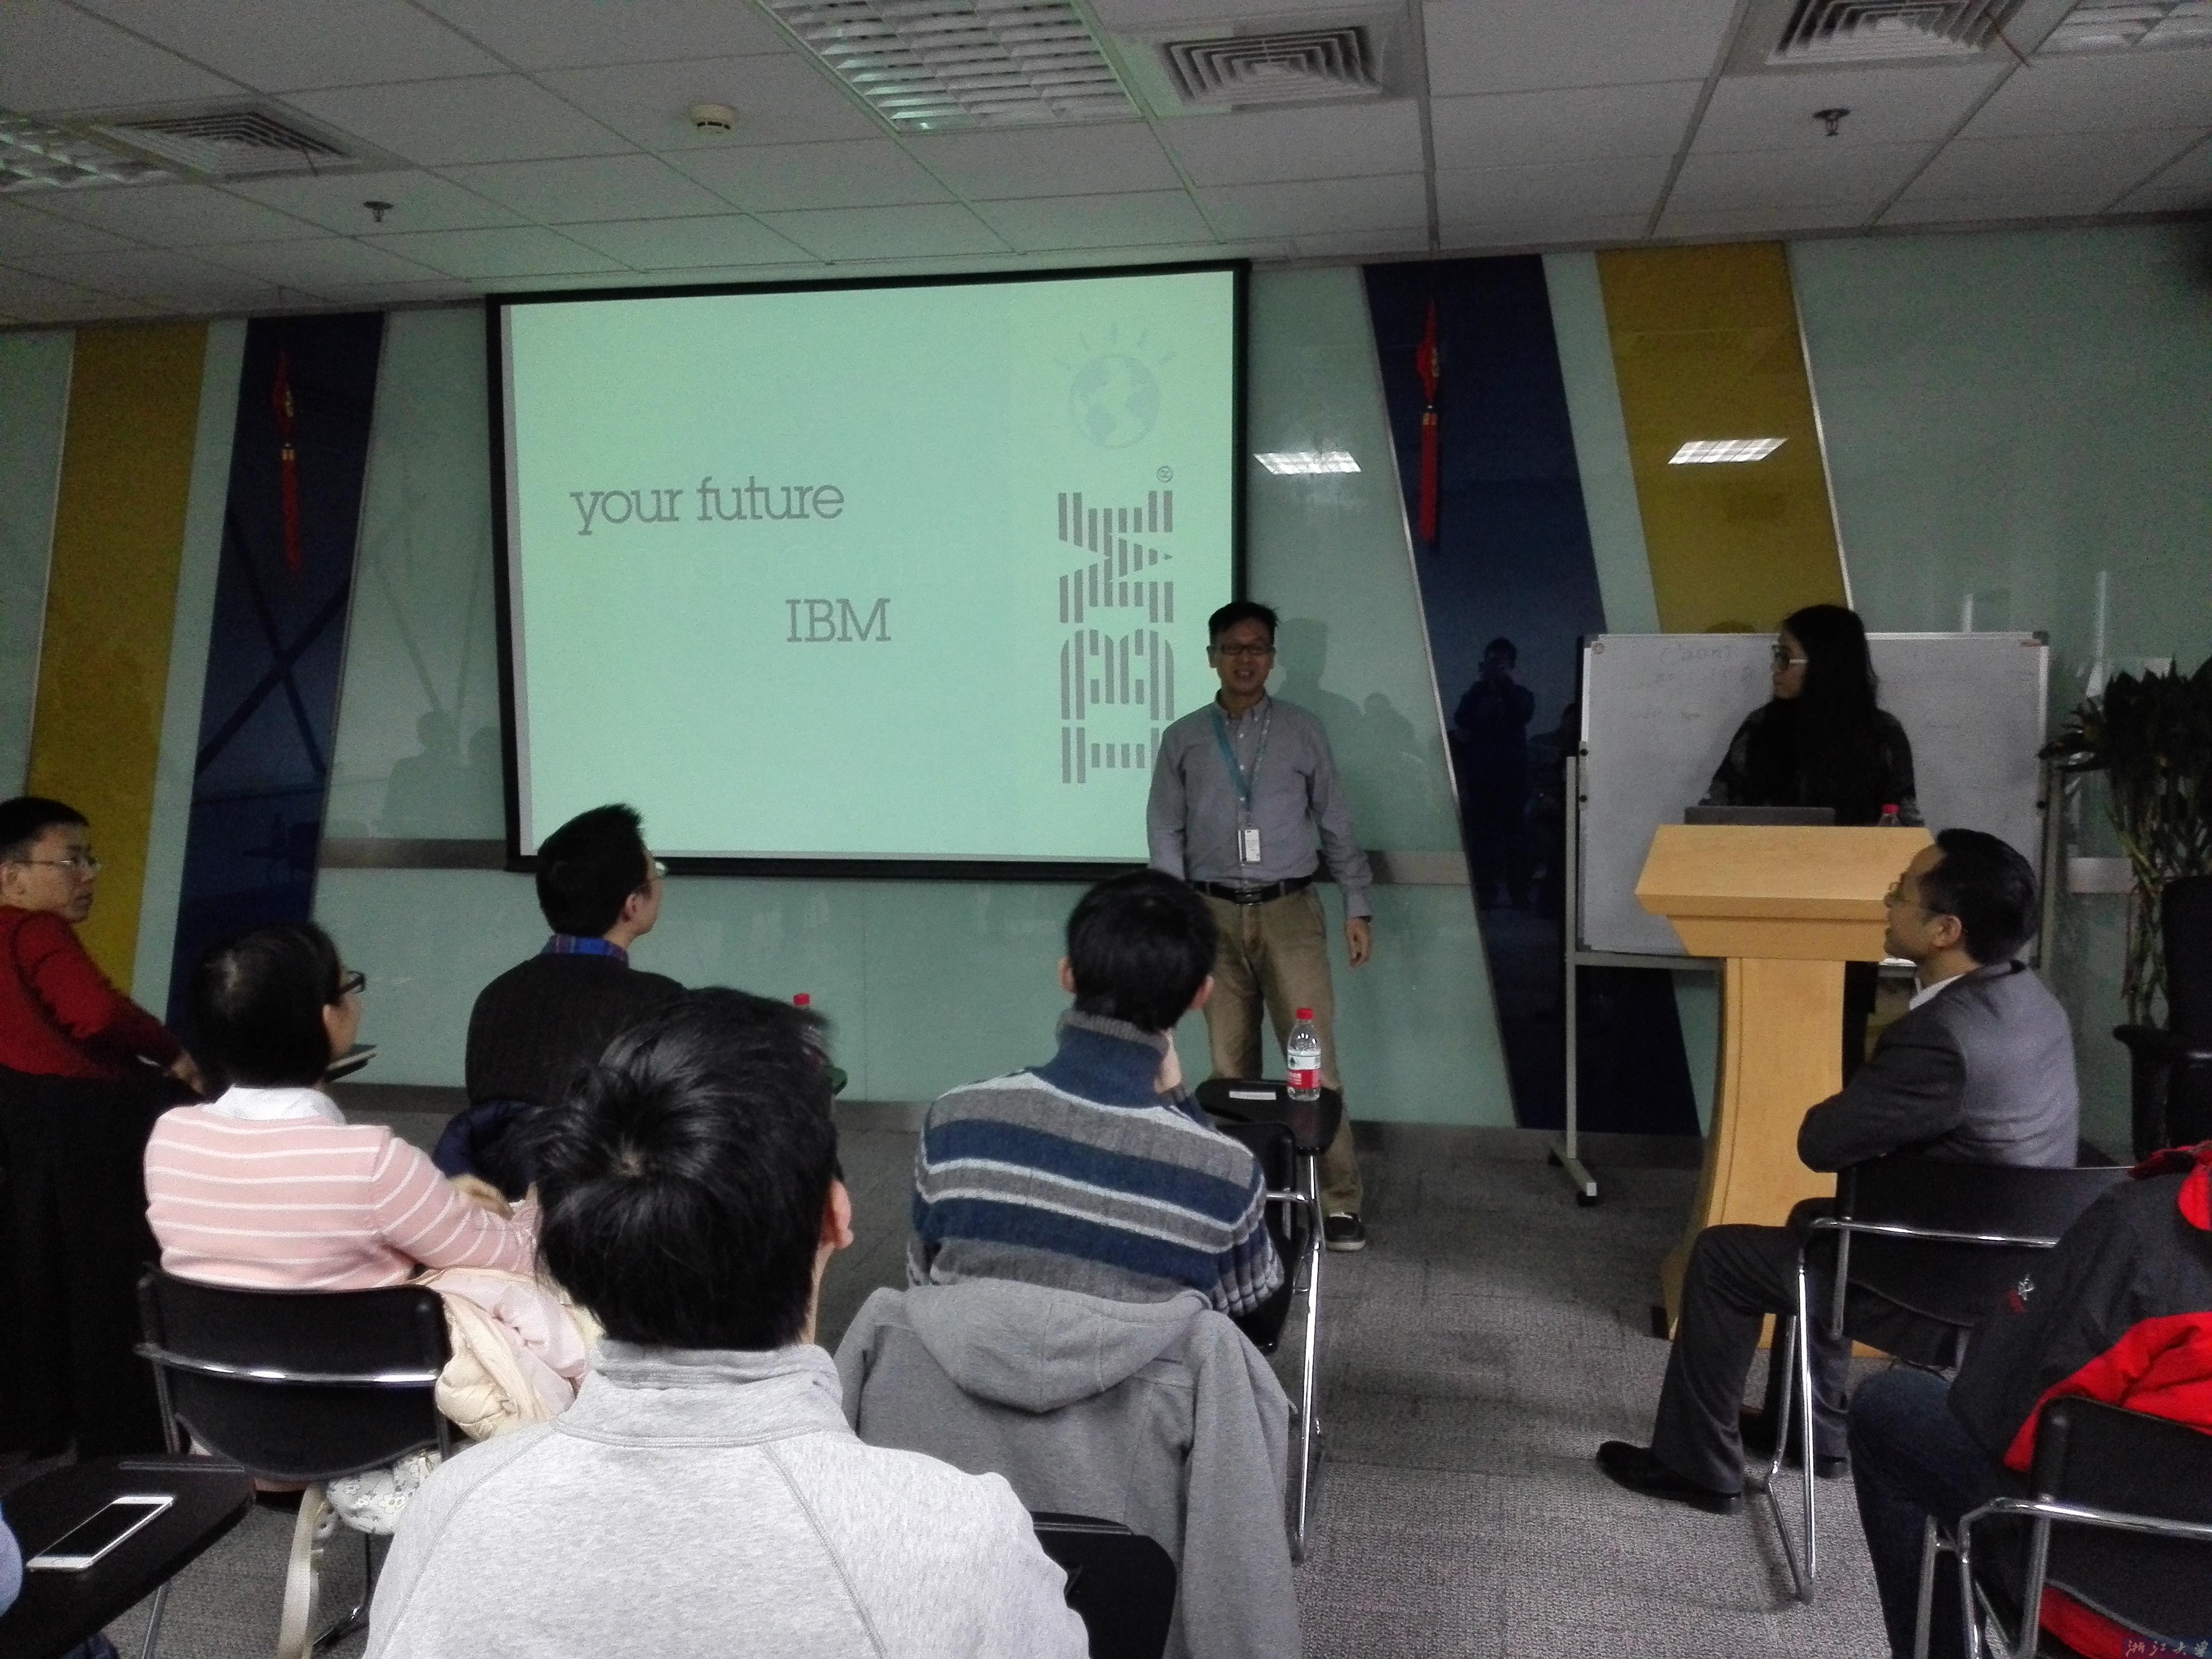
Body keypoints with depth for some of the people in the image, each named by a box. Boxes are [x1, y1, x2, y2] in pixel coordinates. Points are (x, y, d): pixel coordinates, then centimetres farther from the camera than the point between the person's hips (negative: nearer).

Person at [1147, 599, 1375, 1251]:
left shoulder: (1303, 731, 5)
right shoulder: (1183, 739, 7)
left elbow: (1336, 824, 7)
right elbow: (1165, 831, 5)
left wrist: (1359, 908, 3)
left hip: (1290, 911, -1)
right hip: (1216, 914, 2)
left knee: (1313, 1056, -6)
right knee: (1231, 1061, 7)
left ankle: (1340, 1199, 1)